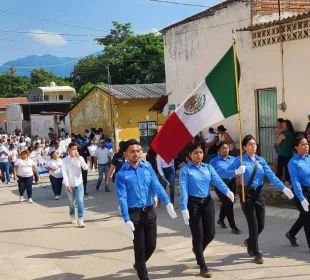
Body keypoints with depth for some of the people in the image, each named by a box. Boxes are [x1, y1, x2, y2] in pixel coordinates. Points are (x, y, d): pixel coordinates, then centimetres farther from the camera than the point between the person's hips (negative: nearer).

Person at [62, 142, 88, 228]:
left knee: (80, 202, -9)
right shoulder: (65, 160, -3)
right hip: (70, 185, 0)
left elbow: (86, 168, -13)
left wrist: (79, 157, -19)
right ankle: (73, 217, 34)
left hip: (79, 184, 0)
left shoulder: (80, 158, 1)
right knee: (71, 203, 12)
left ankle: (80, 220, -9)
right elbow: (64, 173, -7)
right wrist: (67, 185, -14)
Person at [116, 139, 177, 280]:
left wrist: (167, 203, -22)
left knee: (151, 245, 13)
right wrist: (127, 220, -19)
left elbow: (157, 186, -7)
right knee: (139, 247, 4)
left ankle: (139, 264, 42)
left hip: (150, 211, 4)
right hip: (134, 213, -4)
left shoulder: (147, 166, 2)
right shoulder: (122, 174, -8)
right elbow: (122, 198, -12)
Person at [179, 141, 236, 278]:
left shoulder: (208, 167, 6)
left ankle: (197, 249, 41)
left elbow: (217, 181, -9)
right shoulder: (185, 170, -7)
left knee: (210, 233, 7)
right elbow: (183, 189, -14)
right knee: (198, 235, 0)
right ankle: (203, 267, 12)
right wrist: (184, 208, -22)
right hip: (193, 203, -4)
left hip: (208, 202, 5)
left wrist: (227, 191, -28)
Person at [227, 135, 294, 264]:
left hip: (259, 193, 4)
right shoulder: (240, 160, -7)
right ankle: (256, 253, 14)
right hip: (247, 194, -4)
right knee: (253, 224, -1)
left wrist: (283, 188, -18)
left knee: (261, 224, 9)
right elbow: (227, 172, -16)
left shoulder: (261, 160, 3)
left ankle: (249, 242, 39)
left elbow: (271, 175, -7)